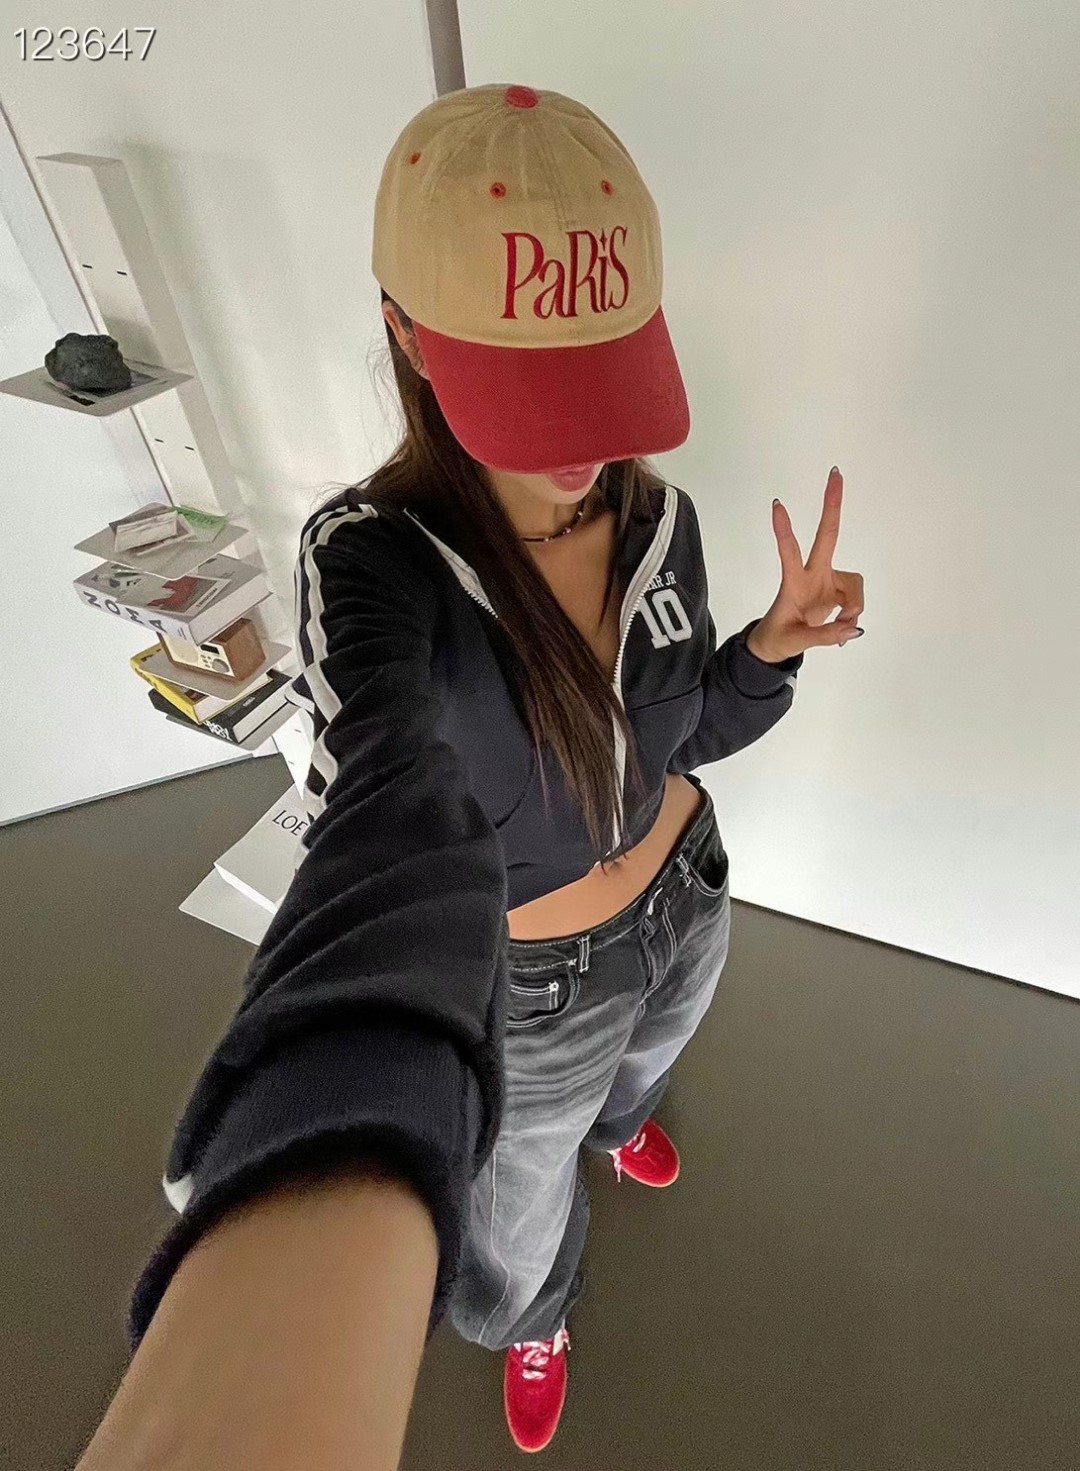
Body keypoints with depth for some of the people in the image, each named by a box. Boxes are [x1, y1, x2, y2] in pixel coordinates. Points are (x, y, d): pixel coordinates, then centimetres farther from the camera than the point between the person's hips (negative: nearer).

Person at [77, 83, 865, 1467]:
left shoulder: (659, 519, -15)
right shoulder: (374, 555, -32)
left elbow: (685, 731, -2)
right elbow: (393, 819, -53)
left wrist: (773, 644, -23)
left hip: (685, 900, 5)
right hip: (532, 983, -4)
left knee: (639, 1063, 40)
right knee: (516, 1221, 28)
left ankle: (619, 1121, 81)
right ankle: (538, 1317, 69)